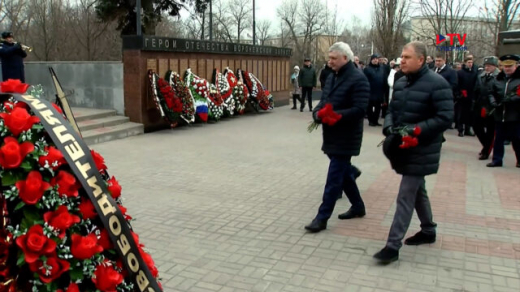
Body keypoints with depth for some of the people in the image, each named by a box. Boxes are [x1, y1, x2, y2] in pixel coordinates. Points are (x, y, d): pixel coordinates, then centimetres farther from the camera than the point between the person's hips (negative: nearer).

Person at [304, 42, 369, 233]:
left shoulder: (358, 79, -15)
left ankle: (322, 217, 2)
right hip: (332, 135, 9)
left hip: (345, 138, -9)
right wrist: (318, 113, -8)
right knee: (344, 172, 18)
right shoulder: (332, 77, 13)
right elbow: (323, 102, 14)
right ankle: (358, 206, 35)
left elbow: (359, 109, -22)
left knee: (334, 177, -4)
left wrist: (336, 116, -30)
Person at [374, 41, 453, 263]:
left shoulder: (437, 84, -15)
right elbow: (392, 110, 14)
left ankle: (393, 246, -3)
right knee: (417, 191, 22)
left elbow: (445, 118, -18)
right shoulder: (400, 83, 9)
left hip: (421, 151, -8)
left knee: (405, 197, -8)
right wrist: (389, 127, -7)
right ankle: (428, 231, 40)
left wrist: (415, 131, -25)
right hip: (403, 147, 8)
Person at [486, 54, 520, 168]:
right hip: (500, 114, 4)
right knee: (498, 138, 10)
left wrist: (510, 99, -23)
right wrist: (494, 102, -4)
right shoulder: (498, 79, 12)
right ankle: (497, 160, 19)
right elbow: (492, 93, 14)